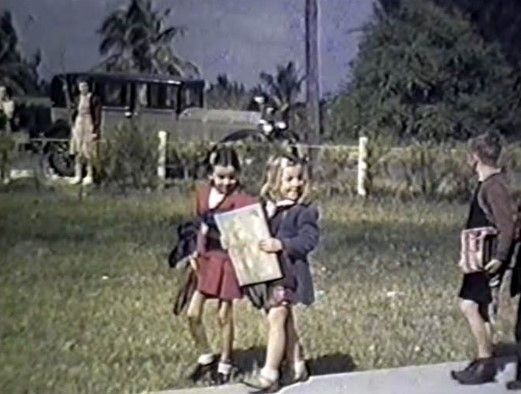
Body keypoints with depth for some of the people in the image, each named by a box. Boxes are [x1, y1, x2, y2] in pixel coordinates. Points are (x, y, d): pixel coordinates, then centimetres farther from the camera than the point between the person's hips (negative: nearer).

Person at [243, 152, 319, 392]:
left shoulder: (304, 211, -7)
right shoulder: (266, 209, 10)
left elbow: (309, 239, -16)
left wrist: (281, 244, -26)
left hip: (288, 273, -6)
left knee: (276, 319, -10)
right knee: (285, 321, 14)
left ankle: (269, 374, -5)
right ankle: (297, 367, 27)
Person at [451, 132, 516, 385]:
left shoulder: (494, 186, -18)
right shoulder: (488, 183, 11)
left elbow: (507, 225, -23)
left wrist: (499, 258, -27)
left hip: (488, 258, -10)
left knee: (470, 306, -10)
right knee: (478, 308, 13)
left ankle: (486, 364, -1)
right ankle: (484, 360, 21)